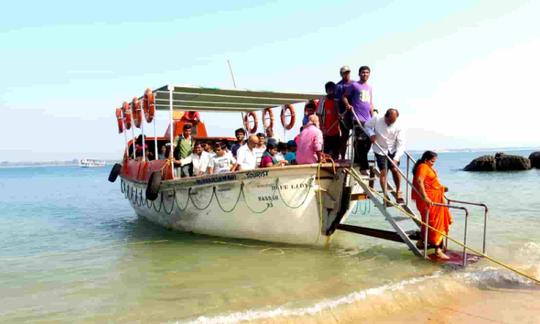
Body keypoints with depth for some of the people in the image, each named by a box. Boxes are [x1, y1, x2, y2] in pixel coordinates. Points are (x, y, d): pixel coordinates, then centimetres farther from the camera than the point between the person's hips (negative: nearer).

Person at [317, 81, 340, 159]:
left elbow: (338, 115, 16)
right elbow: (319, 116, -8)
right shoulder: (323, 101, -4)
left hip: (336, 131, 5)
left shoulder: (336, 102, 11)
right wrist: (322, 129, -15)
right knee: (327, 150, -3)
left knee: (336, 151, 7)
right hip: (327, 131, -5)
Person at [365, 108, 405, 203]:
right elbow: (367, 125, 2)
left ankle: (398, 191, 15)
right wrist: (371, 134, -20)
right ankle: (385, 194, 4)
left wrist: (396, 158, -26)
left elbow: (401, 144, -17)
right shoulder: (376, 119, -16)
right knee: (383, 171, -6)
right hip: (380, 150, -1)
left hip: (392, 151, 1)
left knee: (395, 170, -7)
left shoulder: (398, 127, -16)